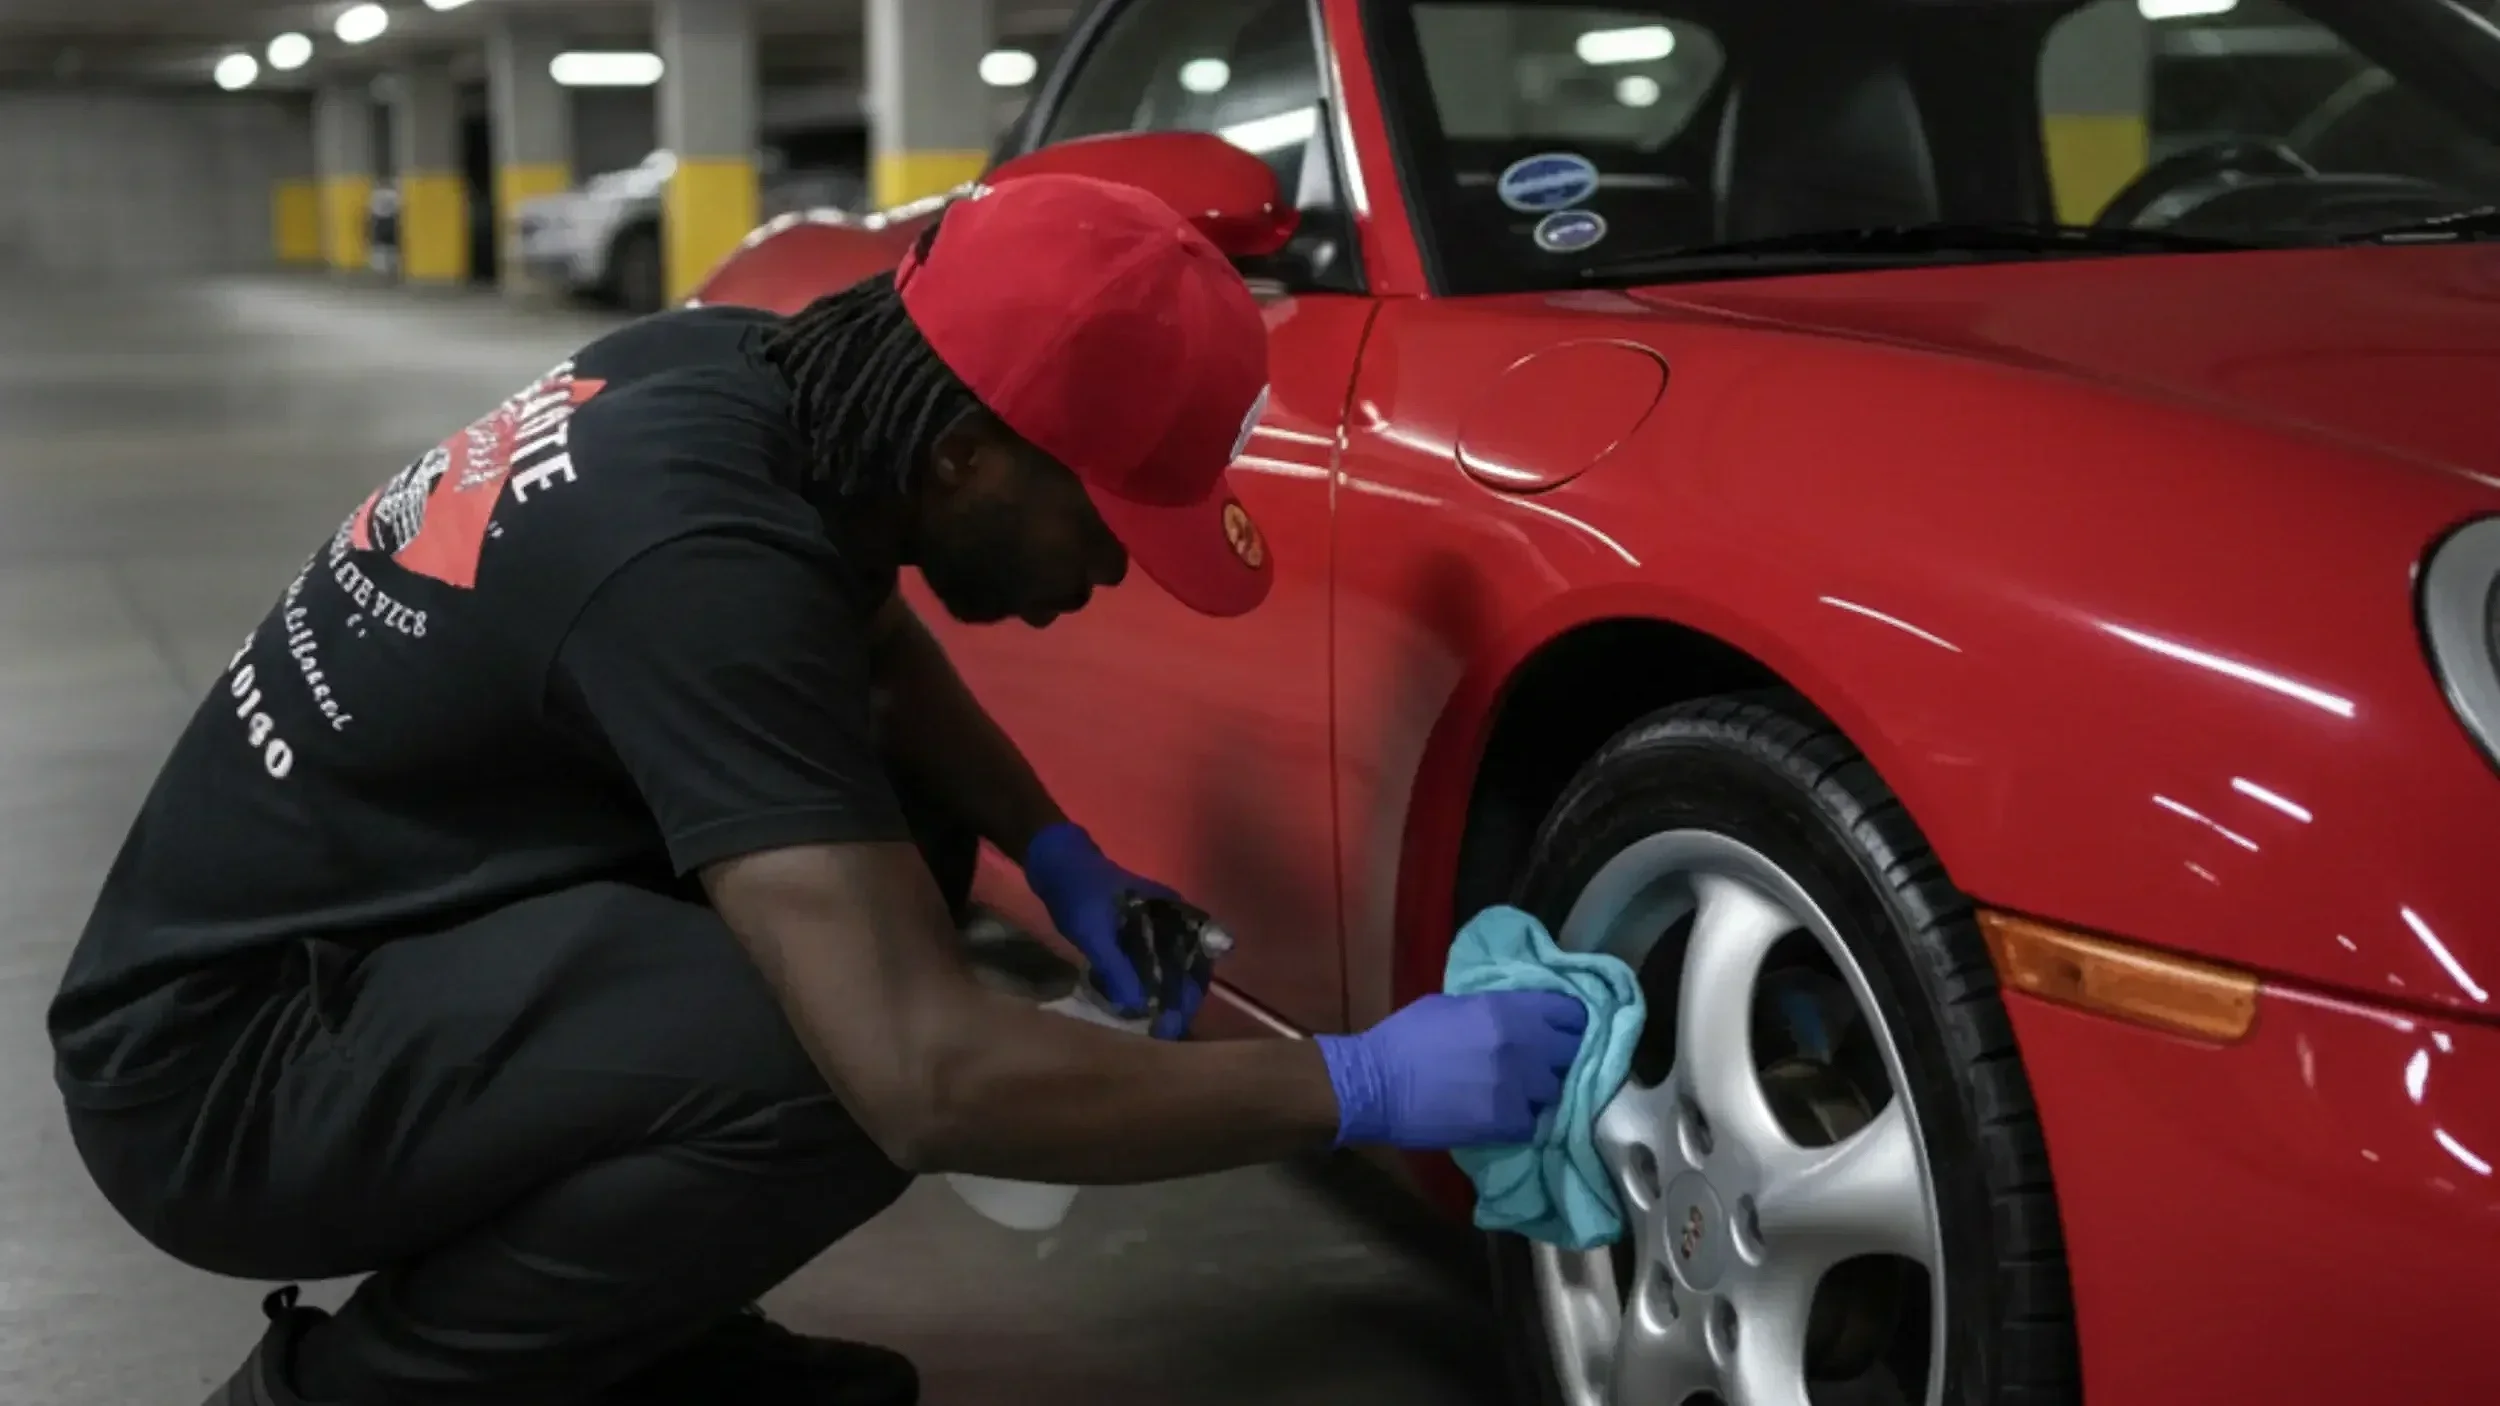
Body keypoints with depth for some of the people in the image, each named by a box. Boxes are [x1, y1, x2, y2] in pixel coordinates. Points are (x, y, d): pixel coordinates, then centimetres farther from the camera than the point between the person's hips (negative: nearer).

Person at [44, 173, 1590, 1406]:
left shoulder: (743, 380, -4)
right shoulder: (702, 562, -31)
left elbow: (875, 648, 18)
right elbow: (929, 1076, -35)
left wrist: (1059, 858, 1)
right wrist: (1360, 1085, -26)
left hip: (352, 936, 9)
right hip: (218, 1062, -9)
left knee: (892, 838, 3)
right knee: (841, 1059, -30)